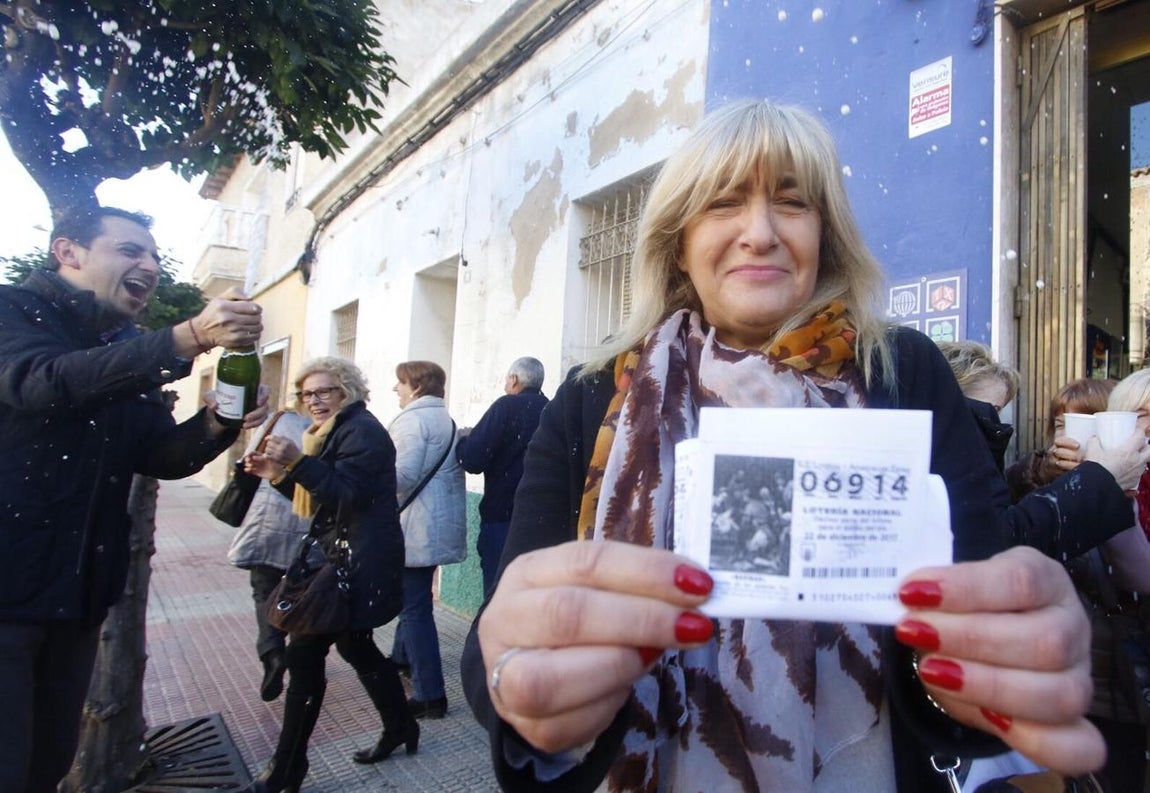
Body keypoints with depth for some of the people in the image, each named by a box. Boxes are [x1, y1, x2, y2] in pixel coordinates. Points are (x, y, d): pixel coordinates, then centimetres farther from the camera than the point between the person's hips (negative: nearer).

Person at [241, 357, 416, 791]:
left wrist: (298, 463, -33)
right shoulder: (336, 432, 19)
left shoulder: (361, 431, -13)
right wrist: (279, 474, 0)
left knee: (305, 654, -6)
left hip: (357, 564, -10)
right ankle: (400, 727, 33)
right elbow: (321, 499, 15)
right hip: (344, 559, 11)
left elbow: (348, 496, -23)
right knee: (356, 647, 18)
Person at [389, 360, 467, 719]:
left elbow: (402, 476, -21)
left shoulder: (413, 418, -13)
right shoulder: (445, 419, 17)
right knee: (413, 600, 25)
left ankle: (430, 695, 0)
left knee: (415, 609, -4)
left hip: (417, 529, -10)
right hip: (438, 525, 10)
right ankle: (404, 662, 42)